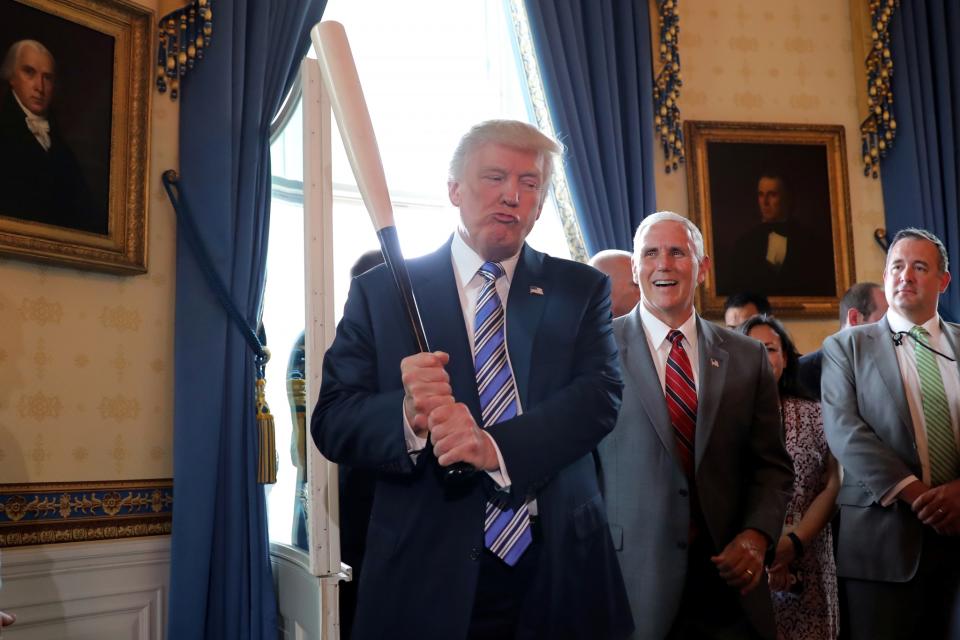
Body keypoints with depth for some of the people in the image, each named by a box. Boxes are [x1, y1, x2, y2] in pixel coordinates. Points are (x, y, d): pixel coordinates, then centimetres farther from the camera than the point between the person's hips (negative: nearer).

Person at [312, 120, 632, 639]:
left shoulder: (581, 290, 5)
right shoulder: (380, 292, 1)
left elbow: (600, 395, -8)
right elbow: (332, 421, -4)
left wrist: (495, 446, -23)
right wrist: (409, 416, -24)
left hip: (560, 571, 2)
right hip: (427, 574, -1)